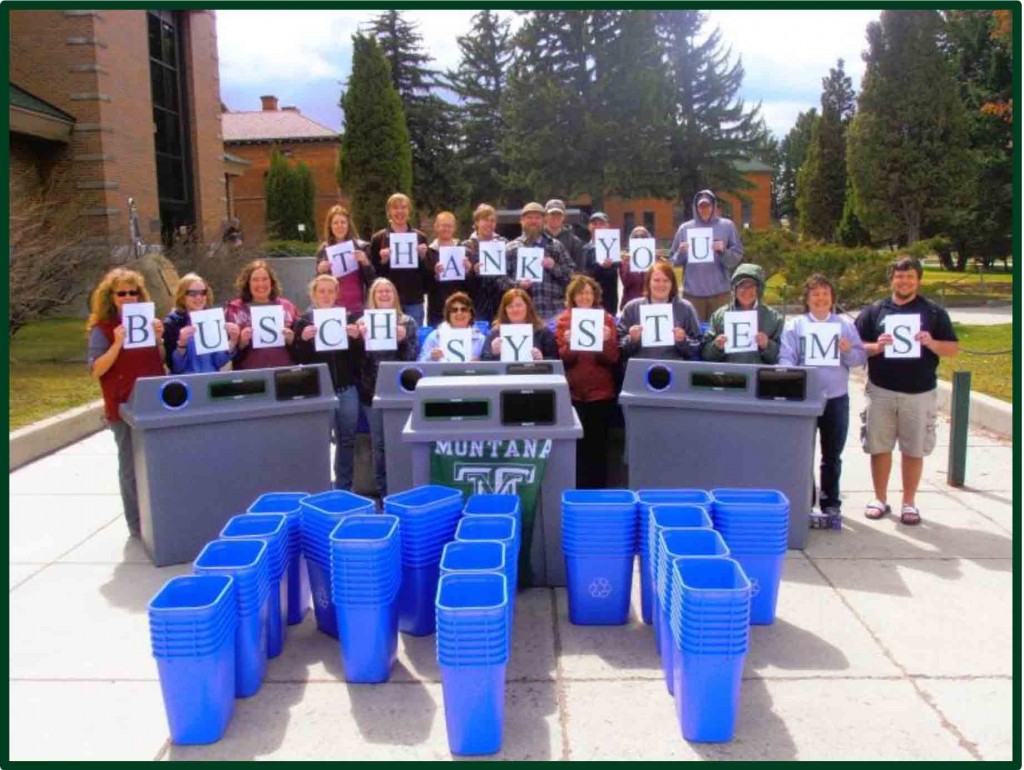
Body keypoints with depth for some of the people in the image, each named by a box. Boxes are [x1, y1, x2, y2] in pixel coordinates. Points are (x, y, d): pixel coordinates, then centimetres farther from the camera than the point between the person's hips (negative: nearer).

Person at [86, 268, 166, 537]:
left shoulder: (148, 322, 8)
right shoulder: (102, 329, -5)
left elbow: (162, 362, 12)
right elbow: (96, 371, -12)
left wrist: (158, 339, -6)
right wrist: (117, 343, -23)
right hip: (124, 408, -4)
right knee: (132, 467, 4)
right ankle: (138, 525, 13)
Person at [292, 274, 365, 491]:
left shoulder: (347, 318, 6)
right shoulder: (303, 321, 1)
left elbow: (359, 356, 4)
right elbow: (298, 359, -4)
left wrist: (356, 337, -14)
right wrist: (303, 339, -20)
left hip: (346, 388, 2)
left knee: (346, 439, 7)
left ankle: (344, 488, 18)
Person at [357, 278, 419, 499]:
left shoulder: (408, 322, 4)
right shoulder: (363, 322, 6)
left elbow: (413, 356, -1)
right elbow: (358, 358, 1)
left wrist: (403, 339, -19)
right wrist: (361, 338, -16)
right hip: (373, 390, 1)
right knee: (379, 443, 6)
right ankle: (383, 492, 14)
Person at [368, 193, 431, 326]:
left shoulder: (420, 237, 8)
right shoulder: (378, 238, 3)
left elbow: (428, 274, 9)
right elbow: (372, 274, 3)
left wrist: (423, 257, -7)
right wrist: (383, 261, -14)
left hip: (414, 300, 2)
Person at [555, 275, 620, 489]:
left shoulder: (607, 319, 5)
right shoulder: (563, 320, 4)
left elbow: (613, 359, -1)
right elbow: (562, 359, -1)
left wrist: (607, 341, -19)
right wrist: (569, 344, -19)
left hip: (601, 392, 0)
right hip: (573, 393, 0)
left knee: (598, 445, 3)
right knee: (576, 446, 0)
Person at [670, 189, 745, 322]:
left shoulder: (727, 226, 5)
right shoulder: (685, 228, 7)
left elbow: (737, 257, 2)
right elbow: (674, 261, 7)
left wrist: (723, 251, -16)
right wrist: (681, 253, -13)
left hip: (719, 291, 0)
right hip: (692, 291, 0)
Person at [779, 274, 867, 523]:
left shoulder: (846, 325, 10)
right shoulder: (794, 325, 4)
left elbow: (860, 358, 6)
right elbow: (786, 359, -5)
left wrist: (848, 351, -14)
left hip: (837, 399, 2)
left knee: (832, 455, 11)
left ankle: (830, 502, 21)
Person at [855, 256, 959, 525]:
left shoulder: (934, 312, 6)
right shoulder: (874, 311, 6)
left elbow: (953, 349, 4)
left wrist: (932, 343, -16)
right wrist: (876, 347, -15)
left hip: (920, 393, 0)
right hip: (881, 391, 1)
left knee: (914, 450, 5)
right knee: (879, 447, 6)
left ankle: (909, 503, 18)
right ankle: (880, 500, 20)